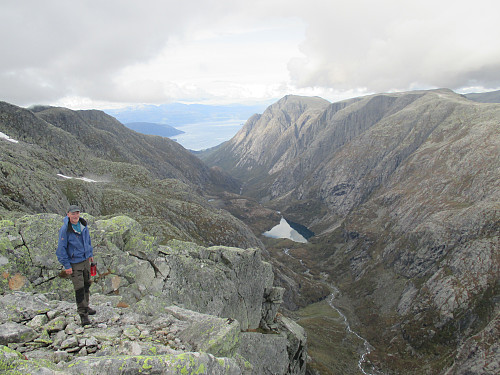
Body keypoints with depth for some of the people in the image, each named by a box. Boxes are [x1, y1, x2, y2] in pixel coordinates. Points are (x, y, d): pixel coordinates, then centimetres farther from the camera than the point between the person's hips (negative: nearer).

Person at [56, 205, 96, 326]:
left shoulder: (83, 225, -1)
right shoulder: (65, 229, -19)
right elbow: (61, 249, -15)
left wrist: (90, 253, 19)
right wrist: (66, 265, -15)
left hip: (85, 260, 7)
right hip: (74, 263, -7)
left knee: (87, 284, 19)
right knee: (79, 288, -6)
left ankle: (85, 306, 39)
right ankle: (83, 314, 6)